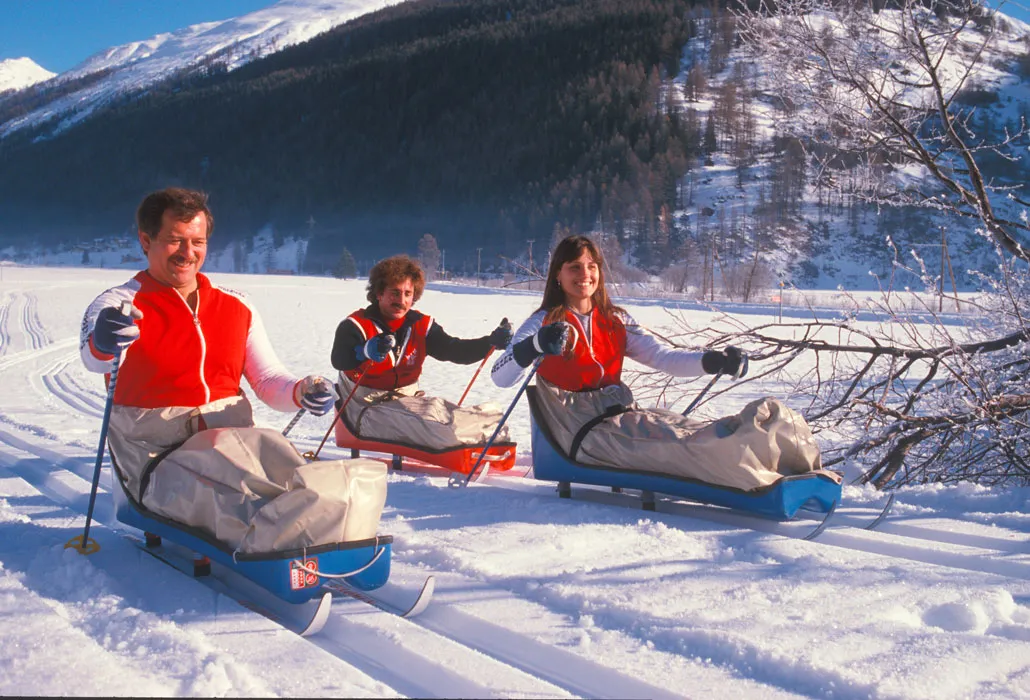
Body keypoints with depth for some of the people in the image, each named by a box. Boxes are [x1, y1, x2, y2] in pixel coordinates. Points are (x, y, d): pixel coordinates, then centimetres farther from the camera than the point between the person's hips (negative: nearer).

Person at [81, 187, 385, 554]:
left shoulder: (237, 307, 15)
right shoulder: (120, 306, 1)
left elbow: (268, 380, 14)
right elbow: (94, 356, -21)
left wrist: (301, 392, -10)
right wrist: (103, 345, -48)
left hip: (233, 444, 3)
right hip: (159, 459, -3)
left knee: (272, 449, -33)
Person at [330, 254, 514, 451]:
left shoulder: (421, 326, 6)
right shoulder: (356, 325, -10)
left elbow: (455, 350, -2)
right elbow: (339, 360, -28)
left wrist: (491, 342, -21)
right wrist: (367, 351, -52)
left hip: (408, 401, 7)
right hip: (368, 410, -6)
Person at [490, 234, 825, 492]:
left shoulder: (616, 322, 19)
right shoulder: (544, 323, 3)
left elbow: (663, 357, 11)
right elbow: (500, 377, -12)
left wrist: (713, 361, -8)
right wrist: (535, 347, -34)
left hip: (622, 415, 6)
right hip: (583, 430, -6)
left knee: (698, 434, -22)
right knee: (678, 444, -32)